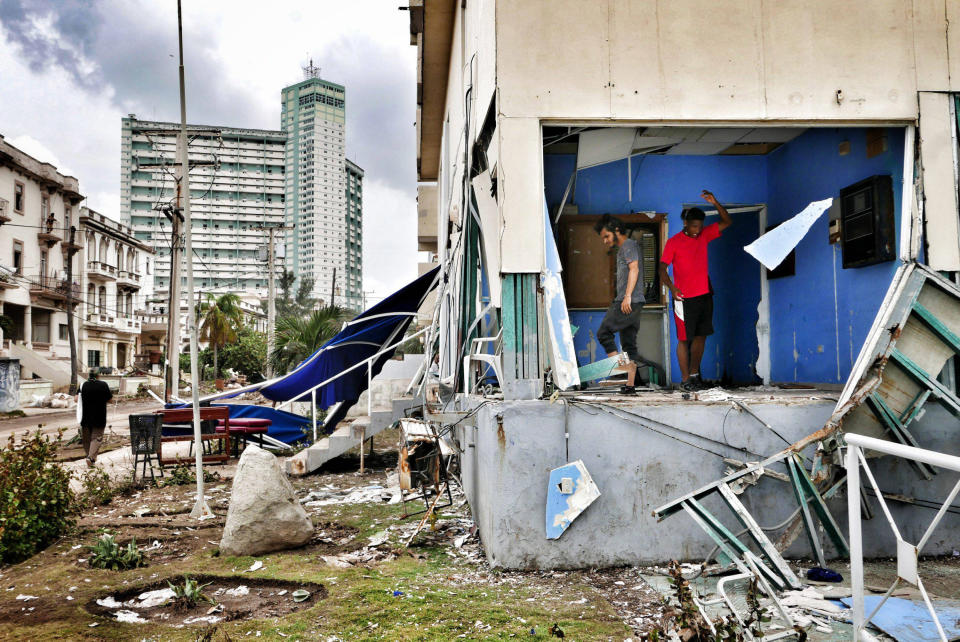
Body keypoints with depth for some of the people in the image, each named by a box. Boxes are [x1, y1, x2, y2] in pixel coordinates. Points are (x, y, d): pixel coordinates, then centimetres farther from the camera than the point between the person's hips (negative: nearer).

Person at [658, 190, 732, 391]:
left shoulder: (704, 235, 9)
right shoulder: (674, 242, -5)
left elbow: (727, 222, 10)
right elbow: (662, 267, -10)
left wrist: (715, 203, -6)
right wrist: (671, 287, -26)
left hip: (704, 295, 5)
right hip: (684, 298, -5)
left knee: (701, 336, 9)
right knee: (684, 339, -1)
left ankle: (694, 374, 21)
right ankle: (685, 380, 3)